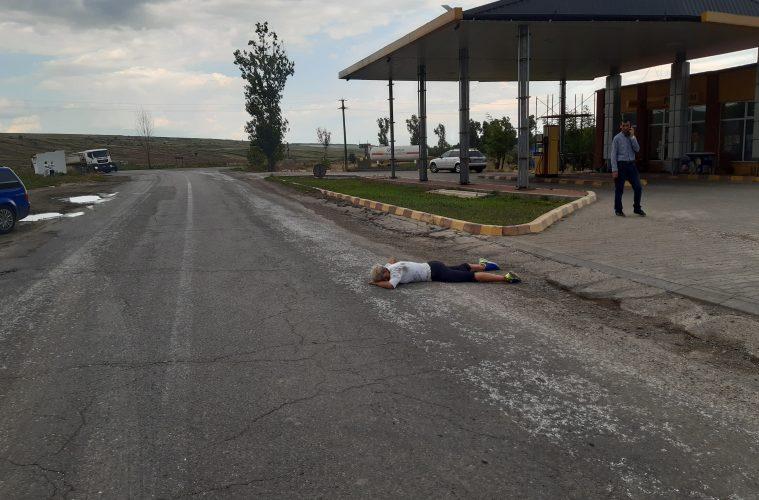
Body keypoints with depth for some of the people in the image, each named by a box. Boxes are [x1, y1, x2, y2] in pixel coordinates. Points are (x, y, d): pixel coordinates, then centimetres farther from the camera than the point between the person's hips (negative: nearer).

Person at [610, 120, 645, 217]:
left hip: (631, 165, 4)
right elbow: (613, 154, -6)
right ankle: (618, 210, 15)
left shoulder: (632, 137, 13)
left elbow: (637, 149, -2)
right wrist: (614, 170, -12)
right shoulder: (617, 138, -2)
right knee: (619, 189, 2)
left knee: (638, 187, 1)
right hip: (621, 165, -4)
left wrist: (632, 136, -8)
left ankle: (637, 208, 16)